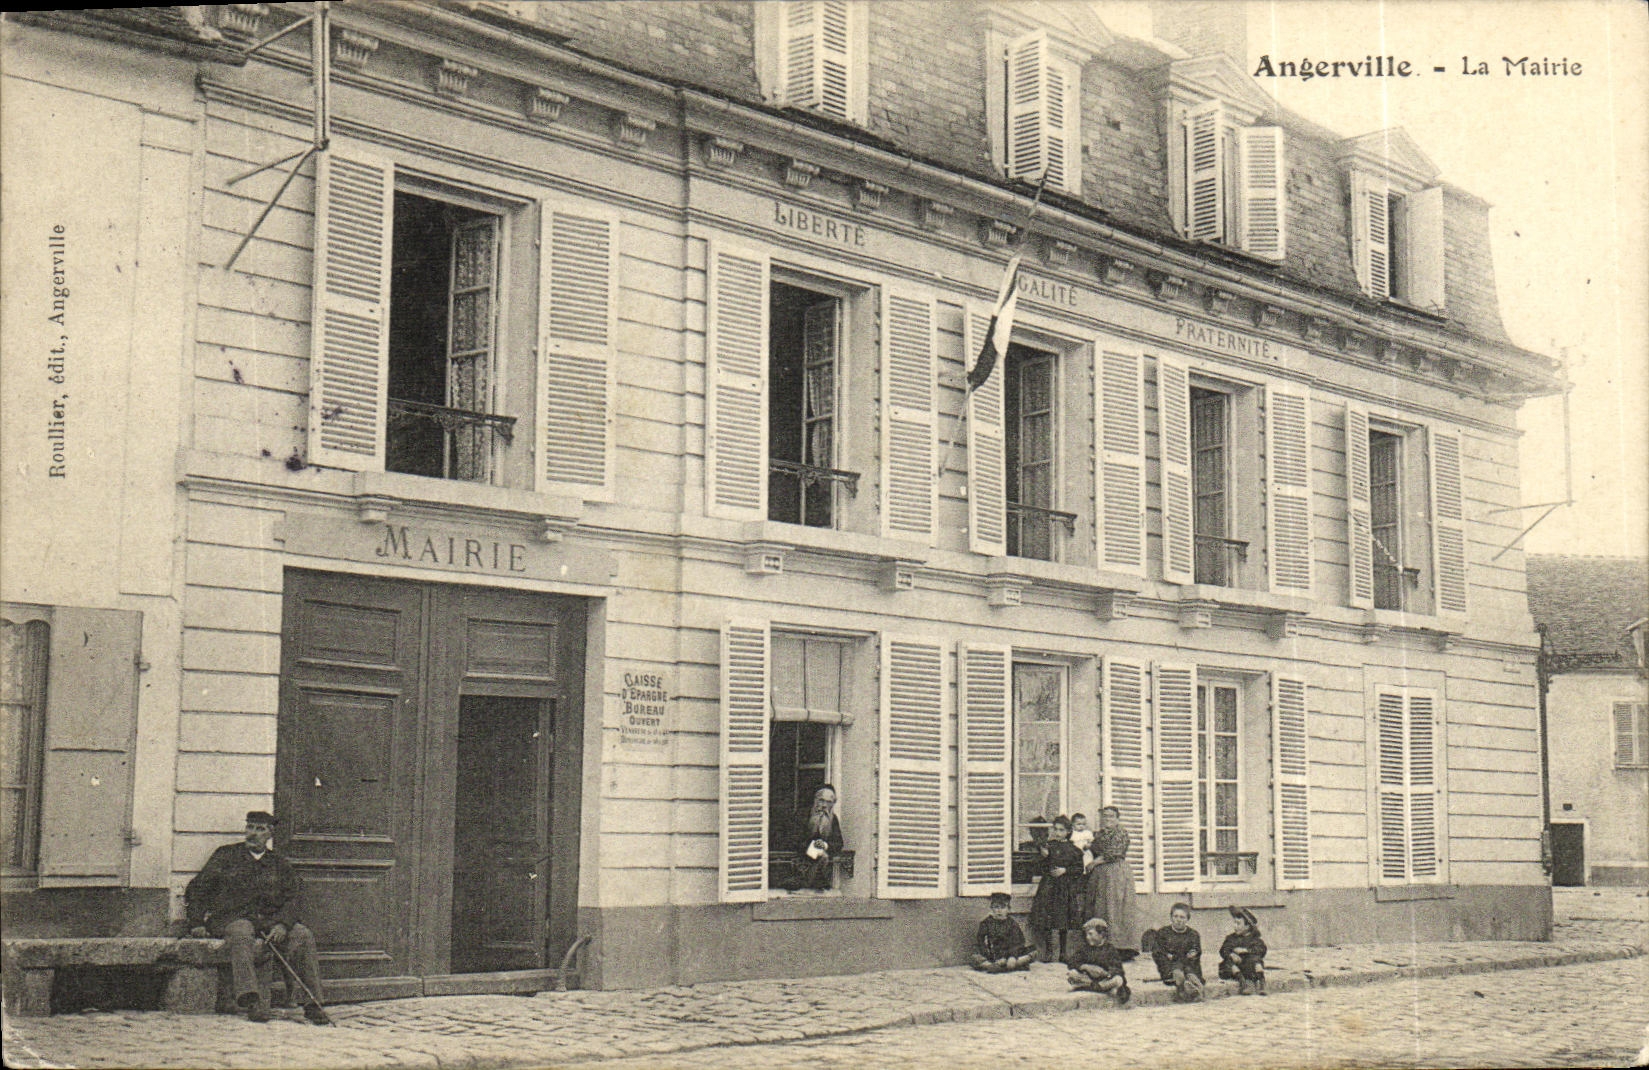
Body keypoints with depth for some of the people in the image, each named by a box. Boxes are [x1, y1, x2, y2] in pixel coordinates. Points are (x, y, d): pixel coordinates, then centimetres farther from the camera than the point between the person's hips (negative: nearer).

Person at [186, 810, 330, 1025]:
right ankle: (250, 1000, -49)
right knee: (242, 933, -39)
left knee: (303, 934, -24)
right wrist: (197, 923, -2)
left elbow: (291, 898, 9)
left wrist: (282, 924, -11)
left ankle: (312, 1002, -25)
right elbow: (197, 889, 12)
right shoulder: (226, 855, 13)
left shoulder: (279, 862, 18)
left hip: (269, 920, 3)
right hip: (231, 918, -3)